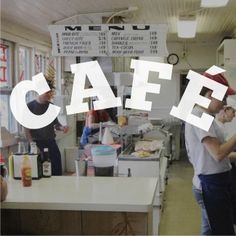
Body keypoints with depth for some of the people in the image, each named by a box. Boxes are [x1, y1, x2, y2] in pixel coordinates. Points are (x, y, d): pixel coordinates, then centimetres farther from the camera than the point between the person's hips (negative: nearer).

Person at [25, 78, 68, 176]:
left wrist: (62, 127, -5)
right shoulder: (30, 106, -5)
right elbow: (27, 128, -6)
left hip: (51, 142, 5)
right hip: (37, 143, -4)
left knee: (57, 170, 4)